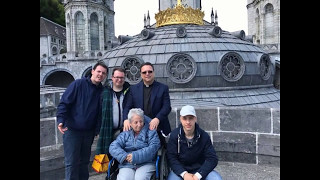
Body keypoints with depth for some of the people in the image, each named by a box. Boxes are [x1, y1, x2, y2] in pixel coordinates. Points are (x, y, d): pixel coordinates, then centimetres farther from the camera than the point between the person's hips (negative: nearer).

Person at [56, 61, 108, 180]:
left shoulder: (102, 91, 3)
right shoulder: (78, 84, -8)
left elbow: (100, 112, 5)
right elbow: (64, 103, -10)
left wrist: (97, 129, -1)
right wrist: (60, 120, -21)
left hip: (89, 132, 4)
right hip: (72, 130, -4)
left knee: (84, 161, 16)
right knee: (71, 163, 1)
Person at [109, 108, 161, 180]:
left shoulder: (150, 131, 10)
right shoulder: (125, 134, 17)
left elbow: (153, 147, -5)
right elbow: (113, 146, 5)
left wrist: (136, 156, -15)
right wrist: (124, 156, -14)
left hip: (146, 163, -2)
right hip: (127, 164, 2)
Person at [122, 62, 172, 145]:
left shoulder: (163, 88, 4)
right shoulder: (134, 89, 9)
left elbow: (167, 106, -4)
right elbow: (128, 107, 6)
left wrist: (157, 119, -21)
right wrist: (126, 119, -14)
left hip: (158, 129, -1)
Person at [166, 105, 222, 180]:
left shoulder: (204, 136, -7)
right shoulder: (174, 135, -8)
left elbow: (212, 158, -9)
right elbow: (171, 158, -9)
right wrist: (184, 174, -24)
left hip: (200, 169, 1)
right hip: (181, 170, -1)